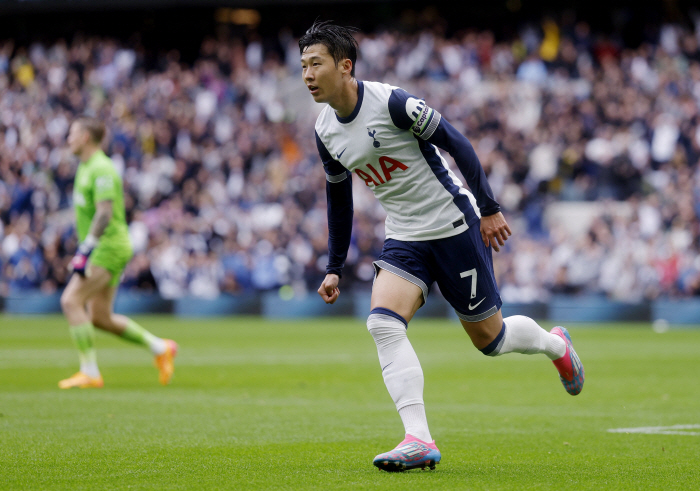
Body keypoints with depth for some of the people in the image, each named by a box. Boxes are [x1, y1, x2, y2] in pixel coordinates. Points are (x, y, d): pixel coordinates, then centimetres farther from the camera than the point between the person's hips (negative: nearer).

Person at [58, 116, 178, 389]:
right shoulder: (86, 167, 18)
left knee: (71, 301, -17)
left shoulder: (101, 169, -15)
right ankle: (160, 347, 21)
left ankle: (90, 372, -16)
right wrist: (84, 249, 26)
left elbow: (105, 213, -24)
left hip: (108, 247, -10)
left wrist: (85, 249, -28)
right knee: (100, 317, 10)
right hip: (103, 247, 10)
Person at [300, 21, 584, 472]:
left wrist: (490, 208, -13)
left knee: (489, 338, 5)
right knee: (383, 324, -19)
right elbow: (339, 198, 15)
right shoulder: (326, 131, 1)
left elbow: (457, 144, -13)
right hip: (405, 239, 5)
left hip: (453, 227, -5)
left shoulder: (392, 102, -20)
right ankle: (419, 441, -23)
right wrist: (335, 268, 15)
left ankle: (555, 345, 38)